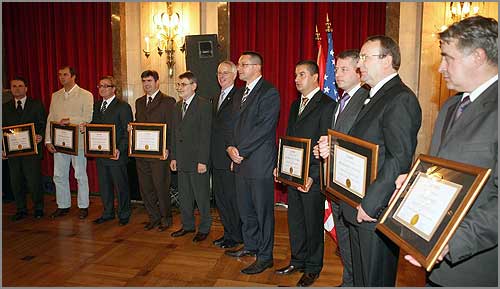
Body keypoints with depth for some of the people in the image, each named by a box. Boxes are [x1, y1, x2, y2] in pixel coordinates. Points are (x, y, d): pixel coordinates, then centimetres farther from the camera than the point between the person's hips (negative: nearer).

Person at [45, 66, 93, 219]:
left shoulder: (86, 95, -2)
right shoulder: (55, 96, 13)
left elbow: (88, 118, -10)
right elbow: (50, 119, 10)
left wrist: (69, 120, -21)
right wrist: (48, 140, 3)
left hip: (78, 142, -5)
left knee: (80, 175, 3)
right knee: (59, 175, 10)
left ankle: (83, 206, 15)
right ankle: (63, 206, 24)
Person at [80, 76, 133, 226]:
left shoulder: (123, 107, -9)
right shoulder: (97, 105, 14)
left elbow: (128, 132, -14)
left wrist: (119, 149, -23)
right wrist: (85, 127, -2)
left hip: (116, 154, -7)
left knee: (121, 186, 5)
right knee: (104, 185, 16)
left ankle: (124, 215, 20)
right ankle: (108, 213, 31)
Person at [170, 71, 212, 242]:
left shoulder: (204, 105, -10)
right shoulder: (178, 106, 13)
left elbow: (205, 135, -15)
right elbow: (175, 133, 15)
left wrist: (203, 161, -17)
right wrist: (174, 157, 11)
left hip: (197, 160, -7)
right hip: (182, 160, 7)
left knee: (201, 196, 4)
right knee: (184, 196, 16)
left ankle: (204, 228, 20)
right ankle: (188, 225, 31)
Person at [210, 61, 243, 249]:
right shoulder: (216, 99, 18)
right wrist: (211, 156, 15)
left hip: (231, 158, -9)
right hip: (216, 159, 9)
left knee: (233, 198, 2)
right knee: (220, 197, 15)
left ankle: (236, 236, 18)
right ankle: (228, 232, 30)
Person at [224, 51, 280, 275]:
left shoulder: (269, 93, -10)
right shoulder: (240, 95, 17)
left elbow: (263, 128, -18)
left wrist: (240, 151, -15)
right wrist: (231, 147, 0)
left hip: (260, 162, -8)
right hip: (241, 161, 8)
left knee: (263, 210, 3)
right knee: (245, 208, 18)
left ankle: (265, 256, 17)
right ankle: (250, 246, 36)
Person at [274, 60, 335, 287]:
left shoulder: (327, 105, -11)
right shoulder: (295, 104, 15)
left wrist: (313, 177, -20)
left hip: (313, 177, -7)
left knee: (313, 223, 7)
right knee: (295, 220, 17)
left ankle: (313, 268, 26)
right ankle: (298, 261, 35)